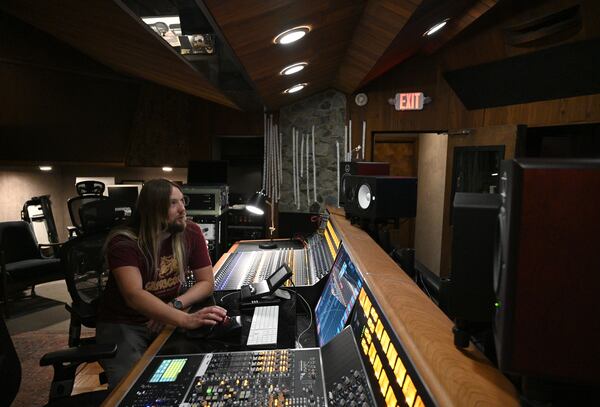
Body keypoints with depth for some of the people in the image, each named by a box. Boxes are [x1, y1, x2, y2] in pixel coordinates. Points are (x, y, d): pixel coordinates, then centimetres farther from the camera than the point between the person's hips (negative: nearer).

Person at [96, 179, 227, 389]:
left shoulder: (190, 232, -8)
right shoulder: (124, 243, -20)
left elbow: (207, 282, -5)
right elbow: (134, 296, -33)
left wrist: (175, 305, -22)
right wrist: (186, 319, -45)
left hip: (166, 319, 4)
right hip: (123, 324, -3)